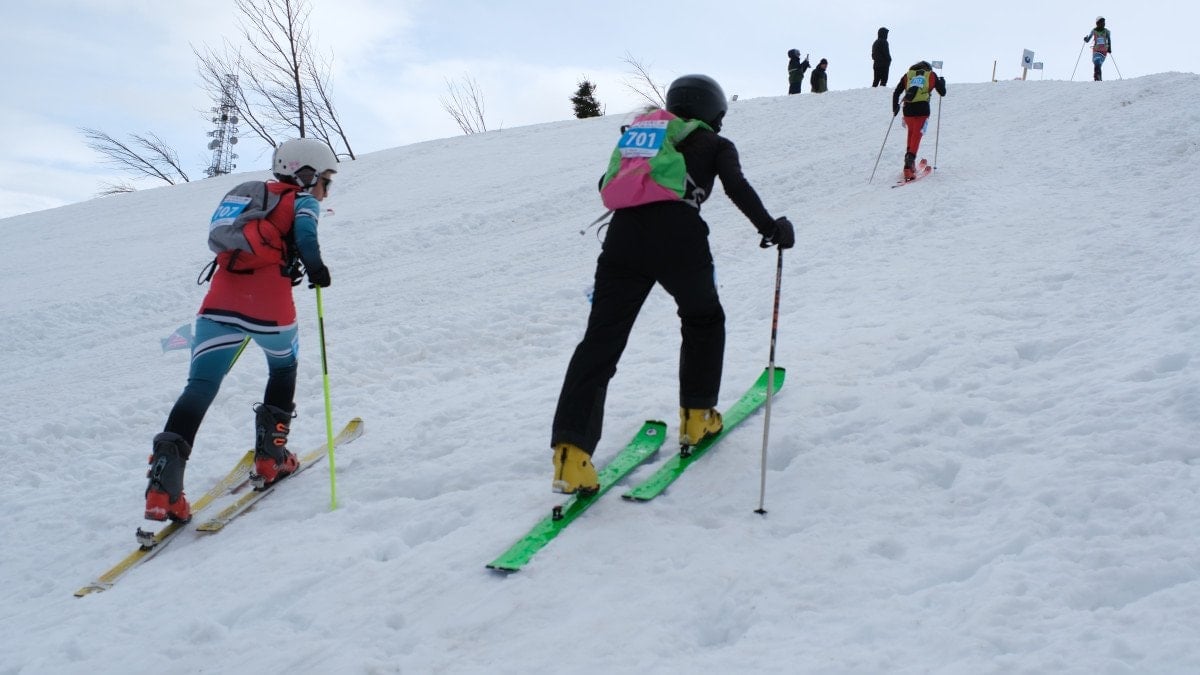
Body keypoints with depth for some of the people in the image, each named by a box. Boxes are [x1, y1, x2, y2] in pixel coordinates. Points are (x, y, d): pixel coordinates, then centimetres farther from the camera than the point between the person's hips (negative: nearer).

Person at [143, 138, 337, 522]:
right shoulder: (302, 199, 13)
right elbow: (305, 229, -9)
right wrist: (315, 265, -19)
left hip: (220, 305, 4)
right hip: (268, 310, -4)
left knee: (199, 389, -5)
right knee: (284, 368, 26)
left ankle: (163, 485, -20)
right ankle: (270, 456, 25)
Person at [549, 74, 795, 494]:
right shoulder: (716, 145, 20)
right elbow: (738, 188, 2)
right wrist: (770, 228, 6)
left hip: (624, 234, 3)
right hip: (679, 239, -3)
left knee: (601, 340, -2)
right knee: (704, 320, 26)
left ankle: (571, 452, -15)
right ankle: (696, 416, 26)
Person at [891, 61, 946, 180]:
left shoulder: (907, 75, 20)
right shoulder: (931, 75, 16)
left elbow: (896, 93, 16)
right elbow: (942, 93, 22)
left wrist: (895, 108, 27)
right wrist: (942, 82, 41)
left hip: (908, 109, 2)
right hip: (922, 109, -2)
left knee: (911, 133, 21)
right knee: (917, 135, -4)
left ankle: (909, 158, 17)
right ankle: (911, 156, -26)